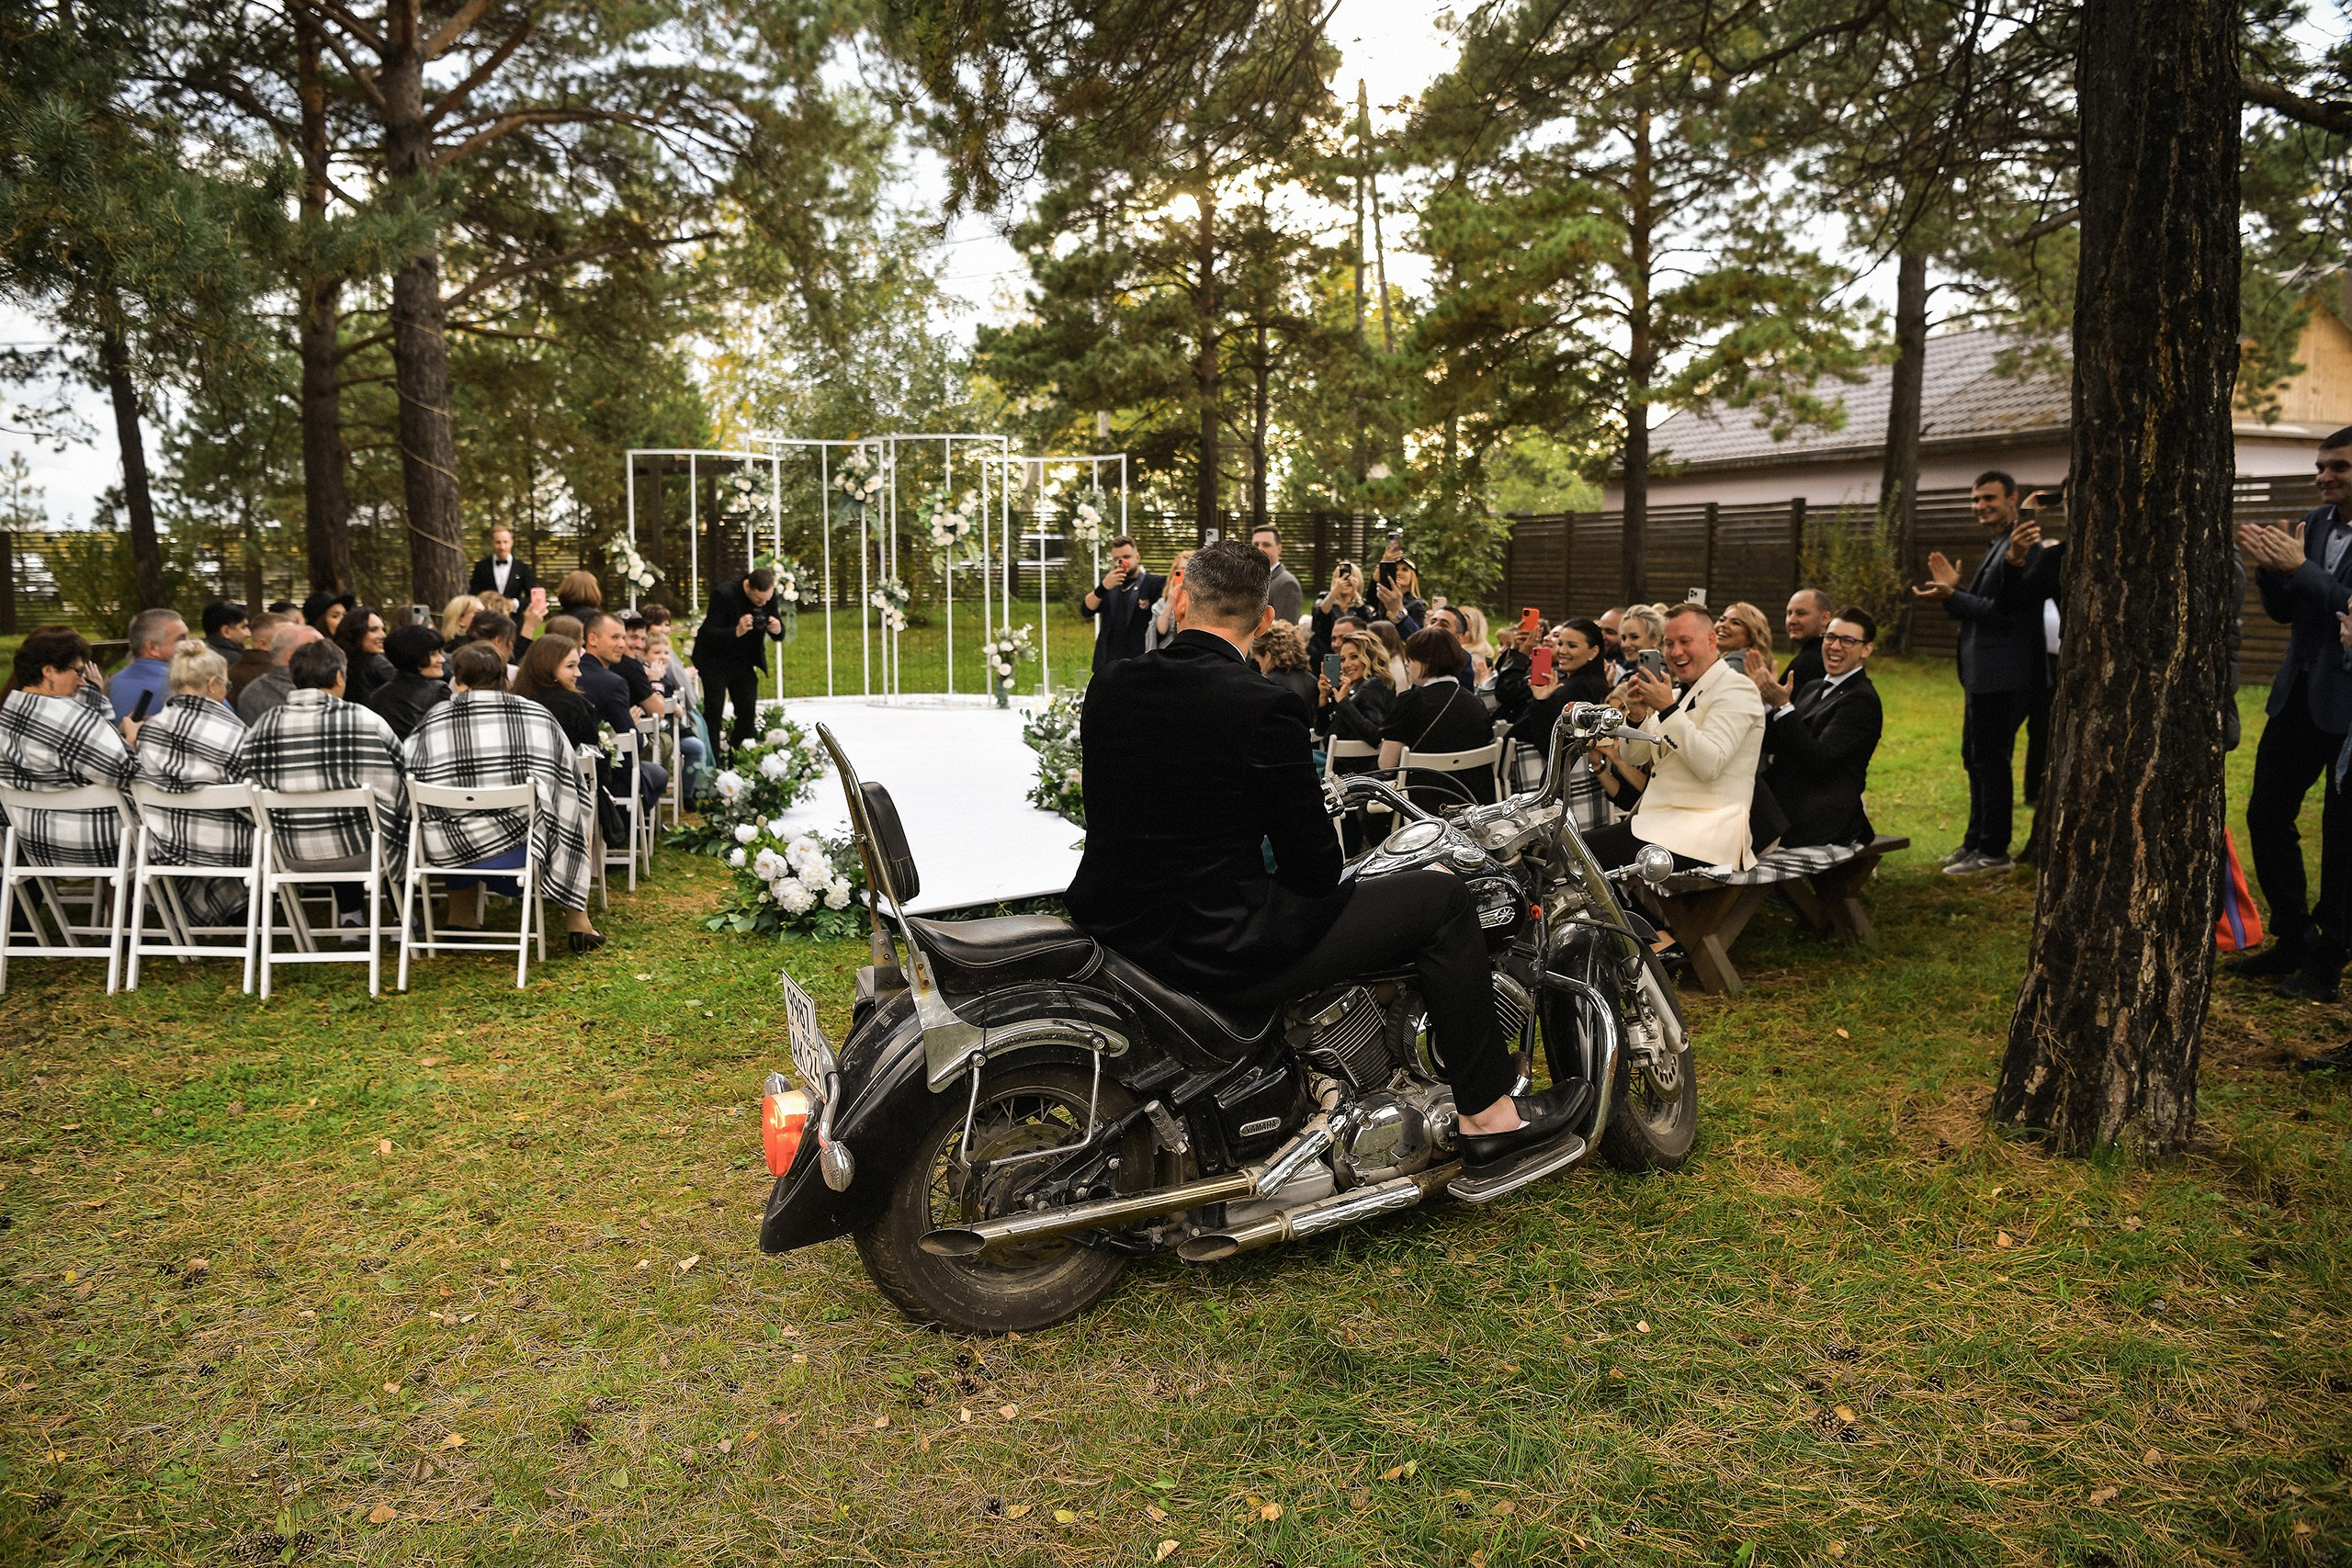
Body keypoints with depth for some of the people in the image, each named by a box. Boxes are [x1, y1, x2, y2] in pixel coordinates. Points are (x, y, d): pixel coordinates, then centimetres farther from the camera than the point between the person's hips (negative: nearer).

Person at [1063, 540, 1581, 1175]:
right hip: (1220, 947, -7)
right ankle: (1488, 1116, 13)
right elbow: (1314, 869, -14)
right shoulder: (1265, 707, -17)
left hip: (1110, 925, 8)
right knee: (1442, 897, 4)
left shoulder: (1108, 687, 2)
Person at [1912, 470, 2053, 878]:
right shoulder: (1998, 547, 18)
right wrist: (1954, 591, 7)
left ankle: (1994, 852, 2)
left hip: (2003, 679, -11)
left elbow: (2004, 611, -21)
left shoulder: (2021, 549, -14)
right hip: (1983, 676, 11)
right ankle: (1976, 842, 27)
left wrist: (1950, 598, -21)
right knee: (1975, 759, 17)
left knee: (1992, 761, -5)